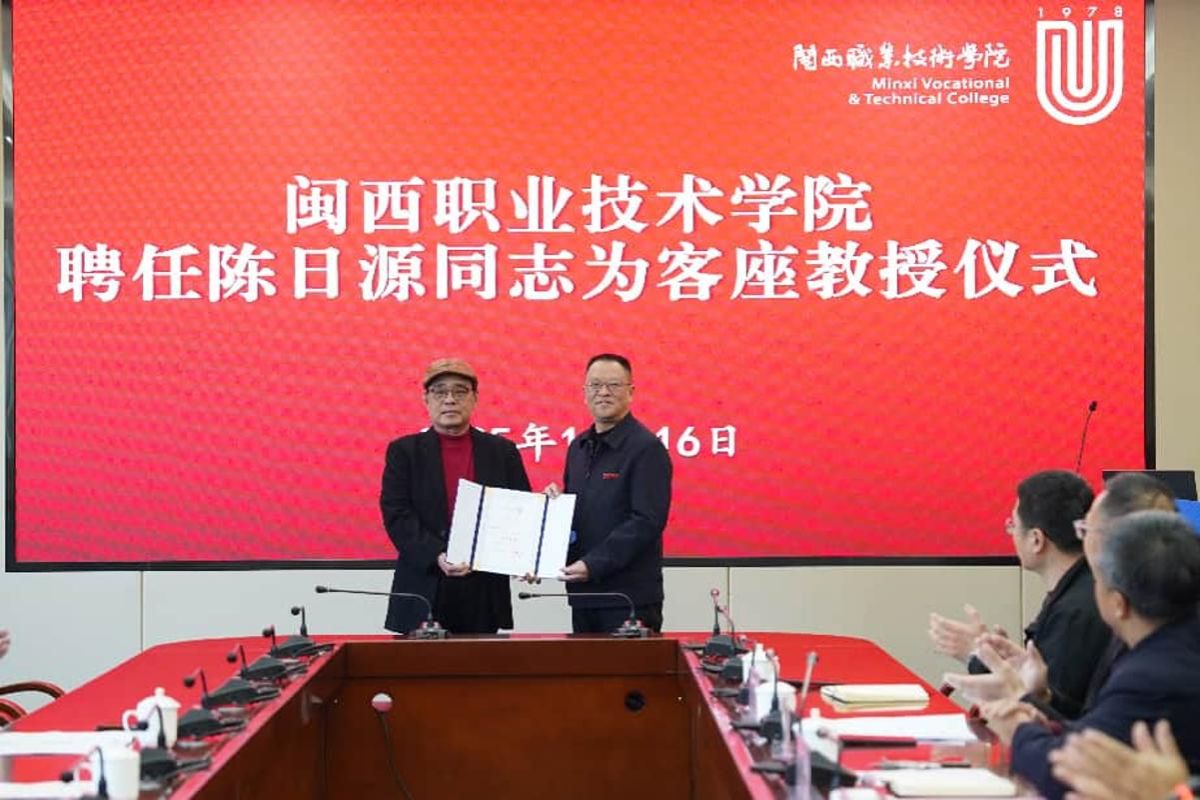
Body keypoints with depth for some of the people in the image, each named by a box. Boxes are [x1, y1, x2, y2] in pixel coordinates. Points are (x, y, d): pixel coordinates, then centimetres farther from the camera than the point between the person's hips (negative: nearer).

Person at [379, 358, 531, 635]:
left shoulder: (502, 451, 10)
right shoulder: (404, 451, 5)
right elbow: (396, 516, -4)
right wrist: (436, 556, -18)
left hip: (485, 595, 2)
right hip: (424, 593, -1)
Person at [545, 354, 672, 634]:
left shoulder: (647, 448, -10)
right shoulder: (578, 447, 14)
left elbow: (647, 522, -17)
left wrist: (594, 564, -21)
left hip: (630, 598, -7)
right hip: (582, 593, 7)